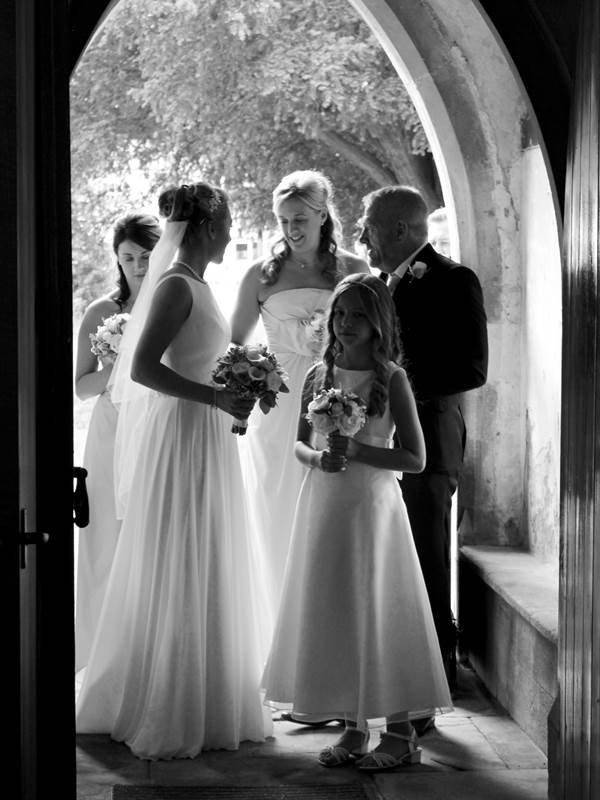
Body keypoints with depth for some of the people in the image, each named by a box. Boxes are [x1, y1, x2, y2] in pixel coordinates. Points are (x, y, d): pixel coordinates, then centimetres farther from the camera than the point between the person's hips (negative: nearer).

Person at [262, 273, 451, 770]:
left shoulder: (391, 379, -5)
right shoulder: (318, 375, 7)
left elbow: (416, 458, -7)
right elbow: (299, 443, 13)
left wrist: (356, 451, -17)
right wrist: (318, 457, -9)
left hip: (372, 505, -4)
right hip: (323, 505, 5)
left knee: (377, 612, -2)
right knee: (331, 615, 6)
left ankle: (401, 734, 8)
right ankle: (353, 729, 17)